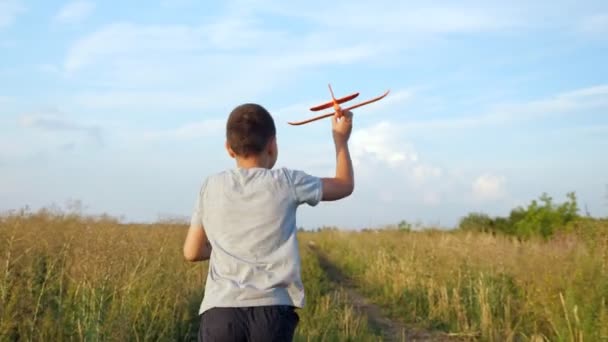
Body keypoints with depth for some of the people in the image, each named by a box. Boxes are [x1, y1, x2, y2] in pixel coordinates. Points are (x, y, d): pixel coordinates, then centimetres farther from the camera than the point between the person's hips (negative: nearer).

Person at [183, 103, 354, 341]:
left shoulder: (211, 187, 9)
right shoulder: (287, 182, 3)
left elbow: (192, 252, 15)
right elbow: (345, 185, 19)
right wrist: (341, 139, 33)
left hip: (218, 310, 2)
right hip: (272, 310, -1)